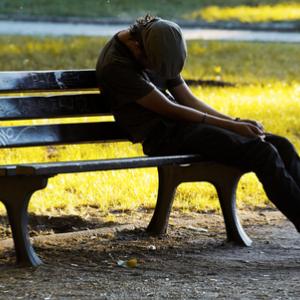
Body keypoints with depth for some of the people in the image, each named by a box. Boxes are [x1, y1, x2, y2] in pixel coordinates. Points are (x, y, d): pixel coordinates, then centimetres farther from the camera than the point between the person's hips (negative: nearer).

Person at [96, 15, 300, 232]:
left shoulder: (160, 51, 12)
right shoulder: (115, 66, -14)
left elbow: (188, 99, 14)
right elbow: (168, 109, -14)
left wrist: (235, 122, 0)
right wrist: (231, 126, -13)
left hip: (185, 126, 8)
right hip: (163, 137, -8)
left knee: (282, 146, -7)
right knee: (262, 153, -23)